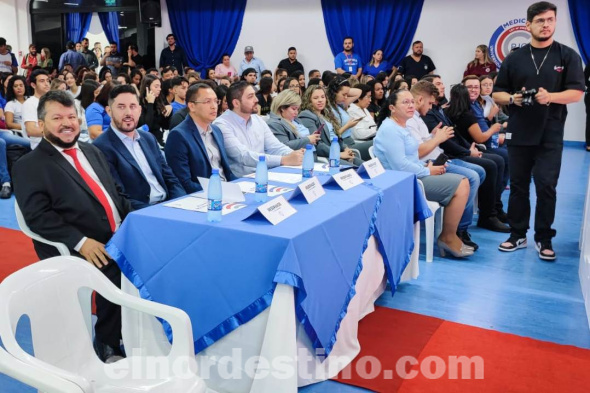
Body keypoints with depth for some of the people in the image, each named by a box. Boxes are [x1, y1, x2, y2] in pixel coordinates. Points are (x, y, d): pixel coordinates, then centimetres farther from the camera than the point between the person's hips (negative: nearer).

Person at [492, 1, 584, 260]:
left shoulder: (568, 56, 3)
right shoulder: (514, 59, 7)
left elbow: (577, 92, -4)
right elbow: (497, 94, 8)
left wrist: (550, 97, -22)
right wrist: (513, 98, -13)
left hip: (550, 135, -2)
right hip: (519, 133, 2)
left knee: (546, 187, -1)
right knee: (518, 185, 8)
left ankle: (544, 238, 11)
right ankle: (518, 234, 20)